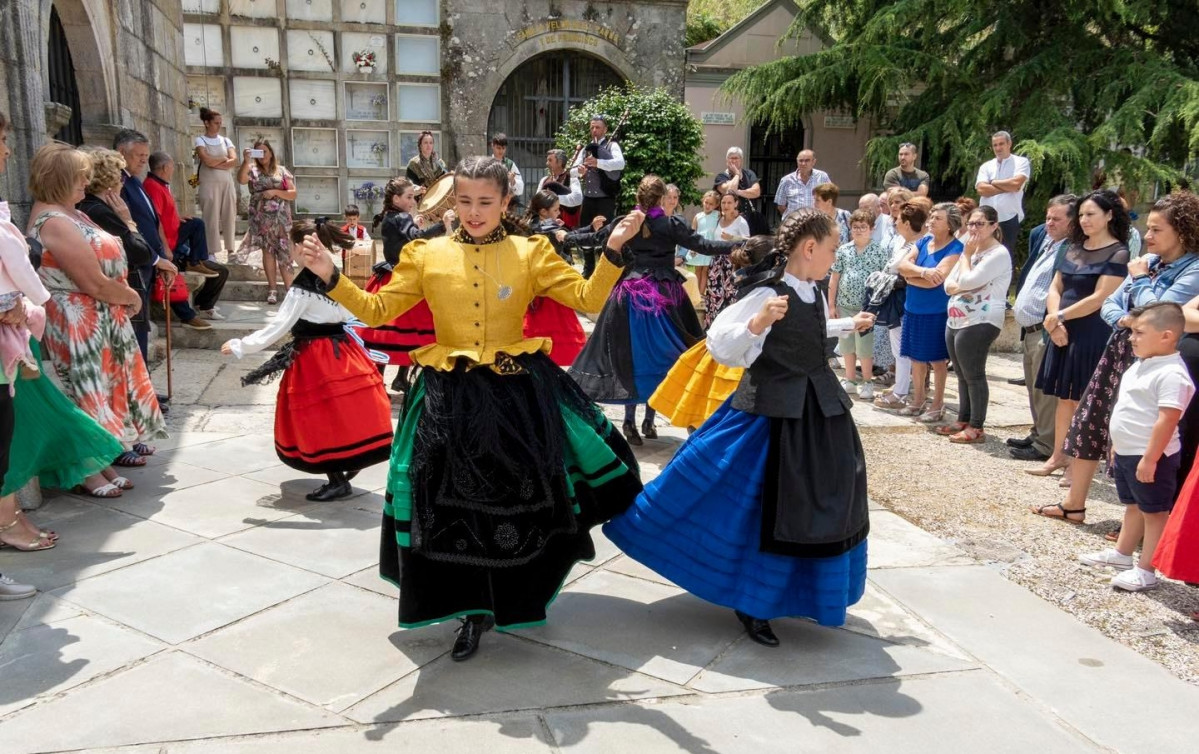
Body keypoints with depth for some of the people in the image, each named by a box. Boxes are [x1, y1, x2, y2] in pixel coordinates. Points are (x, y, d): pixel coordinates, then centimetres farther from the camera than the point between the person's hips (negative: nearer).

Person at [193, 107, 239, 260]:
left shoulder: (226, 140, 13)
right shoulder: (200, 140, 2)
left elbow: (234, 161, -2)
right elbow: (207, 161, -14)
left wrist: (215, 163, -9)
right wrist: (224, 159, -1)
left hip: (227, 183, 4)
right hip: (209, 184, -4)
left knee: (230, 217, 2)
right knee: (211, 217, -5)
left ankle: (231, 250, 7)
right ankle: (211, 252, -3)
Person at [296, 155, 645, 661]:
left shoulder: (530, 253, 2)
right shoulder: (426, 255, 4)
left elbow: (587, 298, -1)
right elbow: (377, 310, 7)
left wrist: (612, 250, -13)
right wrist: (331, 278, -4)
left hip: (519, 392, 0)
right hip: (450, 397, 1)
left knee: (520, 498, 10)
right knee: (454, 503, 5)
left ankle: (514, 596, 36)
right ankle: (473, 610, 24)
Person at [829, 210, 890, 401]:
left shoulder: (879, 252, -2)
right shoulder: (843, 250, 5)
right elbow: (834, 278, 7)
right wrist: (831, 305, 5)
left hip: (867, 306, -3)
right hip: (844, 305, 3)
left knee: (864, 346, 0)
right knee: (847, 344, 12)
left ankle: (867, 382, 16)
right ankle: (850, 379, 25)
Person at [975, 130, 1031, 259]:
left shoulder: (1021, 162, 3)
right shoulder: (986, 166, 12)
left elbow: (1016, 183, -15)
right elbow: (981, 189, -5)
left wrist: (993, 182, -1)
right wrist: (1008, 187, -8)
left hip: (1009, 219, -3)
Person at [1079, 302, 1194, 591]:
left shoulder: (1171, 374, -22)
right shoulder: (1140, 365, 9)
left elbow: (1167, 420, -26)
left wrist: (1149, 459, -26)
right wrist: (1118, 445, 21)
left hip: (1151, 457, -10)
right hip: (1126, 452, 10)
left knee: (1154, 512, 2)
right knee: (1133, 506, 23)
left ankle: (1146, 570, 8)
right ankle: (1121, 553, 37)